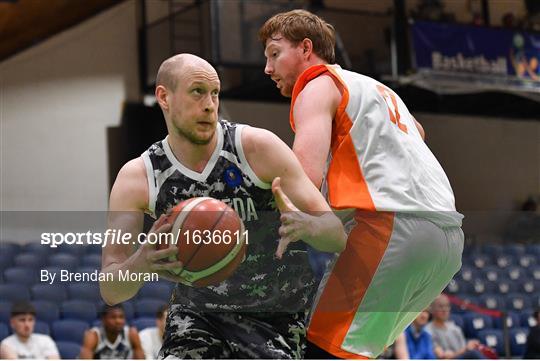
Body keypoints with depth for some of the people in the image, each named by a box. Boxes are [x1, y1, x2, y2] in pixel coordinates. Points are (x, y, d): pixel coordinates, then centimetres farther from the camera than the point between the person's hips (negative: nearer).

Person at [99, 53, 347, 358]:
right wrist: (141, 263, -37)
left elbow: (337, 237, -15)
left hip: (278, 318, -1)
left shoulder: (258, 147, -15)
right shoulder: (137, 178, -10)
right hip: (197, 313, 1)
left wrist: (304, 225, -39)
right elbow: (110, 290, -13)